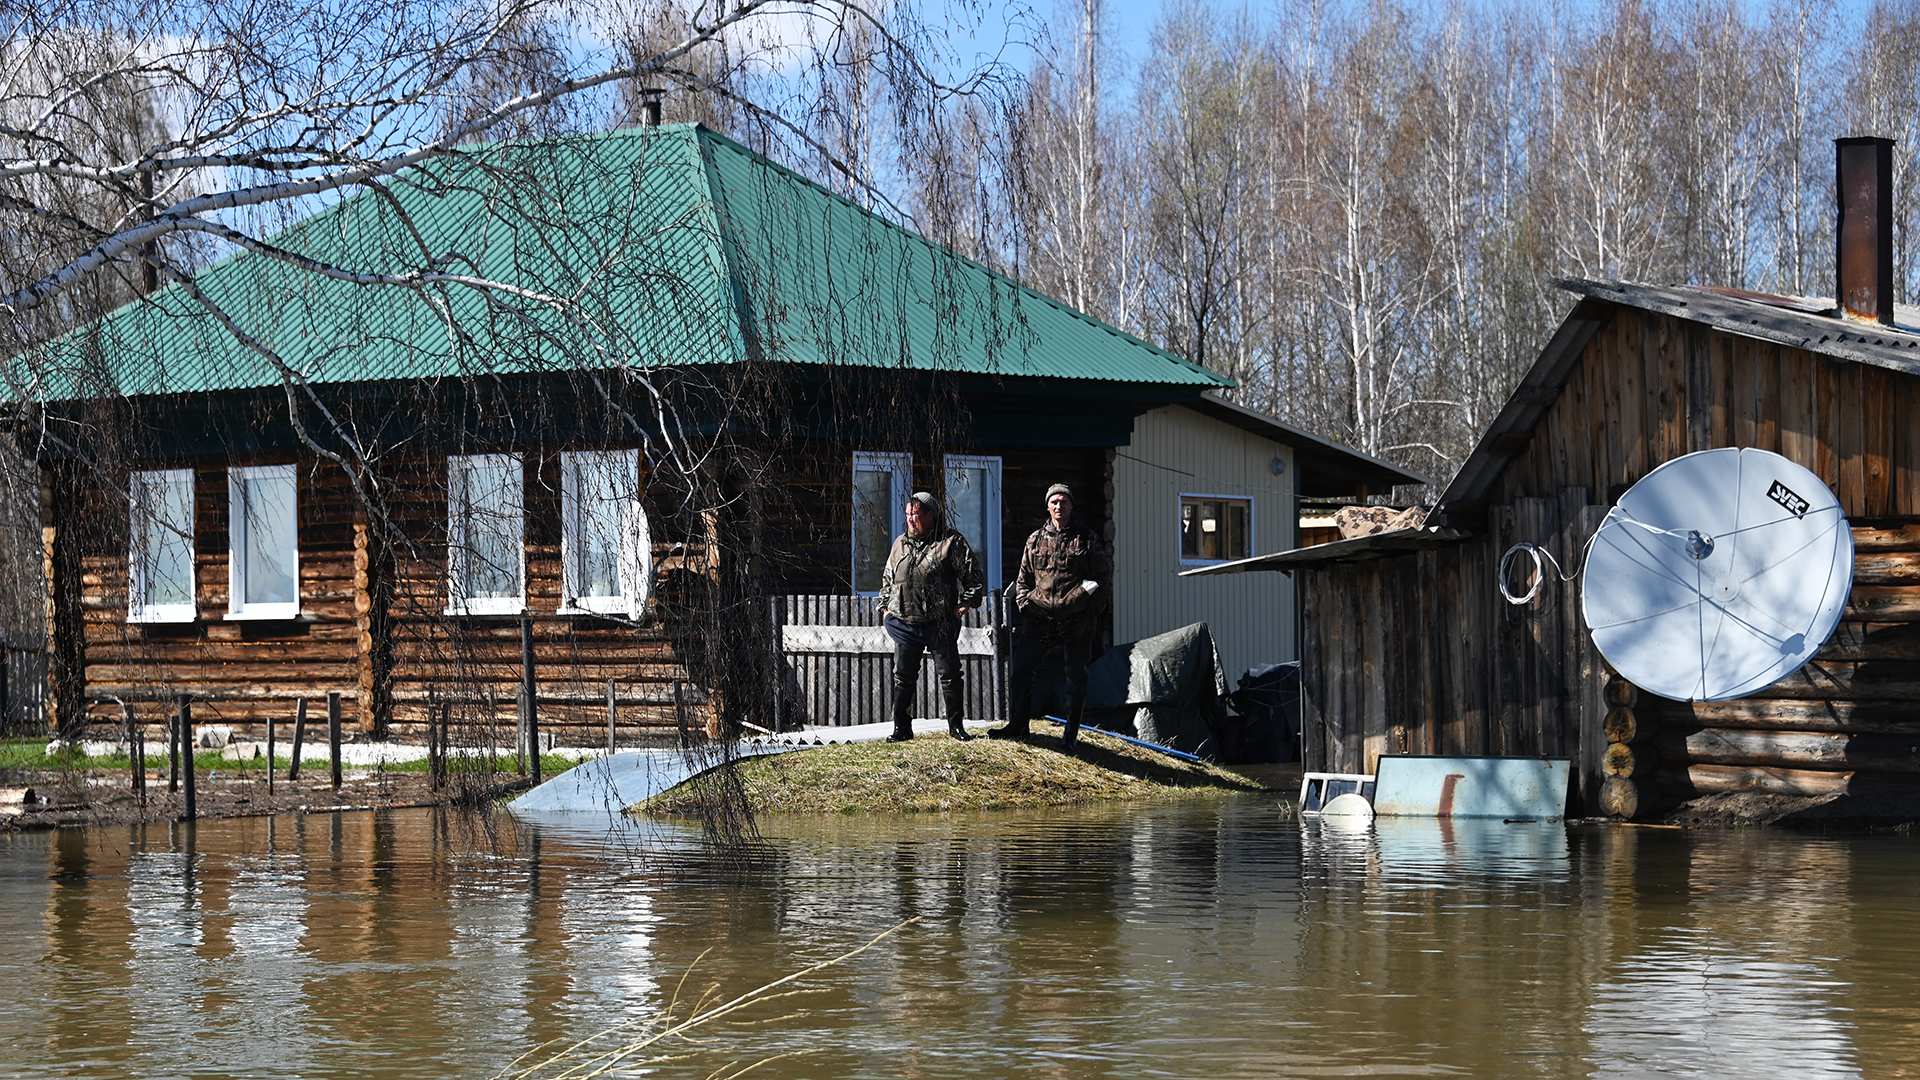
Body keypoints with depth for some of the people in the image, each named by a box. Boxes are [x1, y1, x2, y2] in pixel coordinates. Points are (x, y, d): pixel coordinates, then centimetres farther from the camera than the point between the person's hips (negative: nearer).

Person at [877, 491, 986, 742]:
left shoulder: (951, 542, -3)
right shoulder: (900, 544, 14)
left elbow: (972, 575, -3)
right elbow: (887, 579, 24)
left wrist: (966, 603, -10)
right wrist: (885, 607, 16)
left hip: (940, 625, -4)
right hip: (904, 625, 4)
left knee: (949, 675, 1)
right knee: (903, 677, 6)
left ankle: (955, 725, 12)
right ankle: (902, 728, 12)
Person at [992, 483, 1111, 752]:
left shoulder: (1087, 540, 3)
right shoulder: (1035, 540, 11)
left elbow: (1104, 578, 5)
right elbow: (1024, 579, 18)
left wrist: (1092, 609, -3)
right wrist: (1025, 604, 3)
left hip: (1077, 622, -2)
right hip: (1040, 619, 2)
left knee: (1076, 676, 3)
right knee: (1019, 668, -3)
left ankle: (1071, 734, 12)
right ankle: (1018, 725, 8)